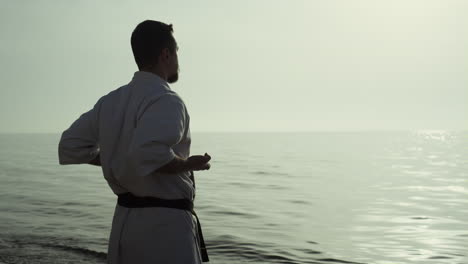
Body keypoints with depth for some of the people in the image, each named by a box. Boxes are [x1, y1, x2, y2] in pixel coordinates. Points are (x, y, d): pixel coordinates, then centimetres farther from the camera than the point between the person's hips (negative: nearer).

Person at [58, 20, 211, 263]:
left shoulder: (110, 101, 8)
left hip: (124, 222, 8)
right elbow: (148, 153, -33)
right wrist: (187, 165, -16)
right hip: (164, 224, -8)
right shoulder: (166, 101, -17)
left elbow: (70, 146, 13)